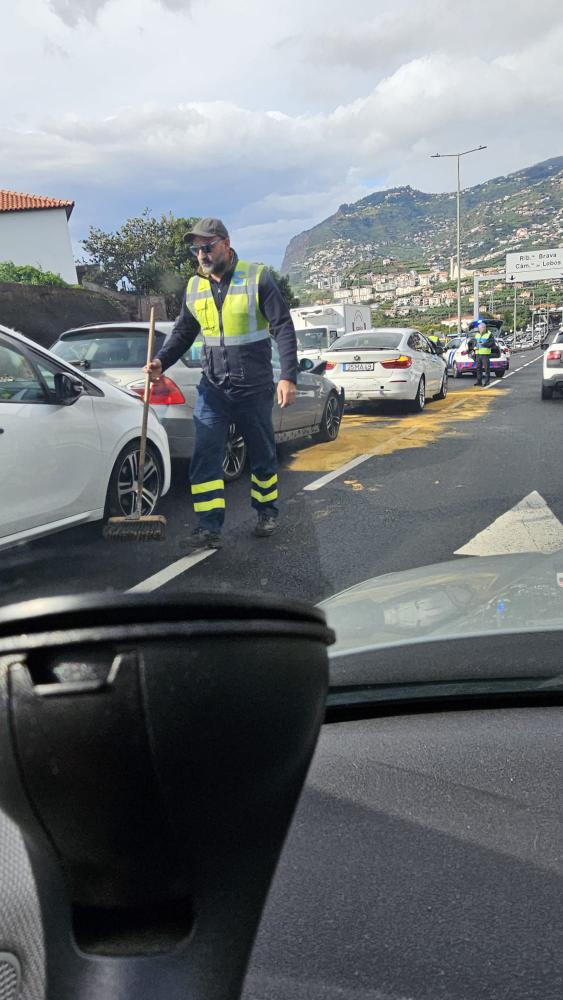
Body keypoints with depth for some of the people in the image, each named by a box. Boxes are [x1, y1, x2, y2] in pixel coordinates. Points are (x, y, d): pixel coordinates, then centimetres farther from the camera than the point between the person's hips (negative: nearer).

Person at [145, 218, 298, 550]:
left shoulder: (257, 278, -8)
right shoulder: (194, 288, 5)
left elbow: (283, 328, -11)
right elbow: (183, 333, 16)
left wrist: (288, 376, -21)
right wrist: (161, 362, -2)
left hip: (255, 389, -3)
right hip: (213, 388, 3)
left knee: (263, 455, 12)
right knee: (205, 458, -9)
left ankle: (267, 513, 32)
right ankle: (210, 528, -8)